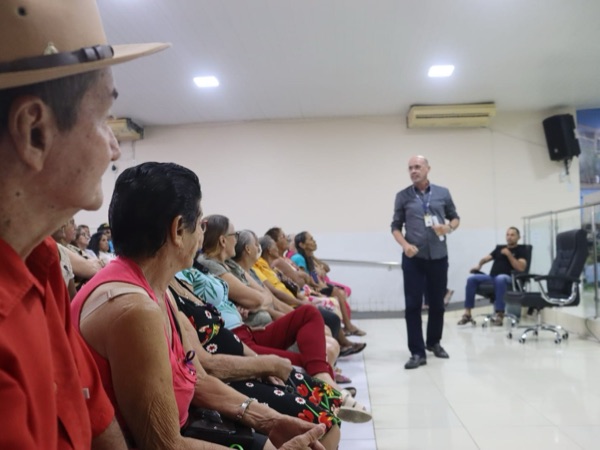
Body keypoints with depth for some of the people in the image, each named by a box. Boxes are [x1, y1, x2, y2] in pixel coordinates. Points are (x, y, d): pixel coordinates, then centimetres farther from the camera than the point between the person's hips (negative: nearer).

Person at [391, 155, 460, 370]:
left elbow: (455, 218, 15)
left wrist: (449, 227, -8)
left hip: (438, 256, 2)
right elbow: (395, 226, 5)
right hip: (413, 258, -1)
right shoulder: (402, 196, 3)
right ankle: (417, 352, 3)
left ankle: (434, 342, 32)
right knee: (413, 304, -3)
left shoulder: (443, 193, 7)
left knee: (437, 303, 11)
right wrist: (405, 245, -13)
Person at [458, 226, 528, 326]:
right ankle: (467, 314, -20)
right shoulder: (499, 248, 24)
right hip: (491, 277, 5)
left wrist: (508, 254, -8)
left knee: (500, 279, -41)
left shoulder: (521, 250, 9)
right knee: (471, 279, -20)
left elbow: (521, 268, -7)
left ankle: (499, 315, -40)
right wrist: (479, 265, 3)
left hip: (508, 279, -5)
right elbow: (485, 258, 24)